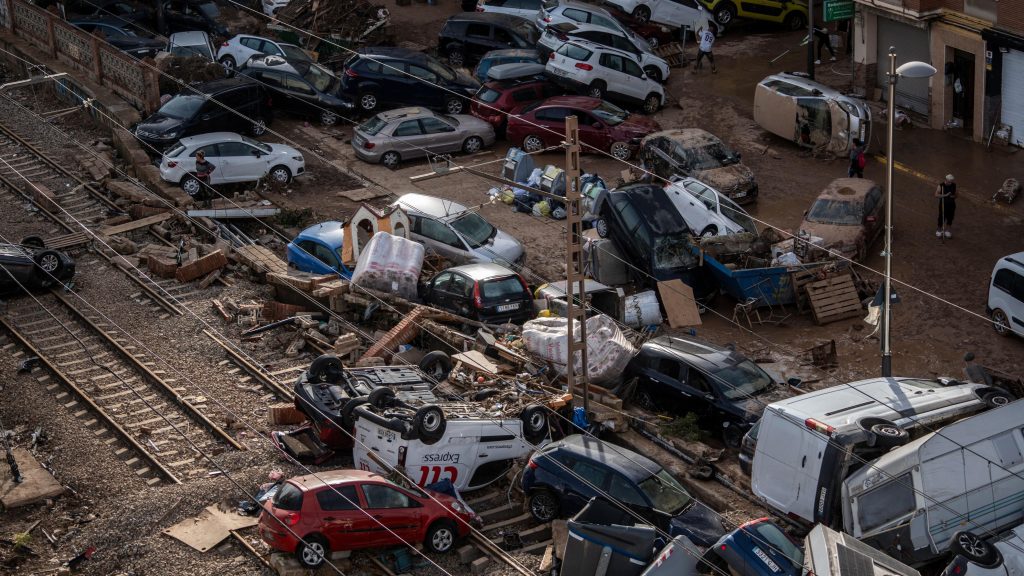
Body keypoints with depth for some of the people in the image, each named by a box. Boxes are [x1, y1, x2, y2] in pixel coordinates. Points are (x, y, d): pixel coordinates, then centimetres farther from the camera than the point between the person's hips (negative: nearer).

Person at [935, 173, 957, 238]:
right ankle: (939, 230, 24)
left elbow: (955, 194, 10)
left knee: (950, 218, 10)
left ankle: (947, 230, 27)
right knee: (942, 218, 3)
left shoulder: (954, 185, -2)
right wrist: (945, 195, -28)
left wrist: (954, 196, -14)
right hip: (943, 204, -3)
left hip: (951, 204, 3)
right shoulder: (941, 185, -15)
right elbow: (936, 195, -18)